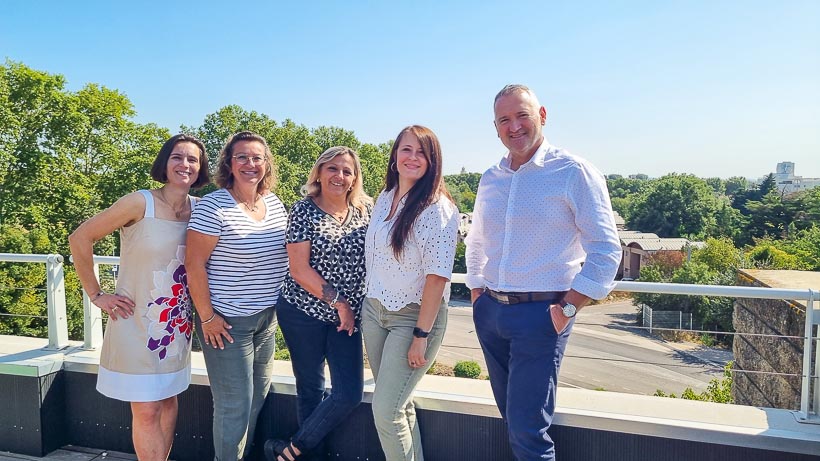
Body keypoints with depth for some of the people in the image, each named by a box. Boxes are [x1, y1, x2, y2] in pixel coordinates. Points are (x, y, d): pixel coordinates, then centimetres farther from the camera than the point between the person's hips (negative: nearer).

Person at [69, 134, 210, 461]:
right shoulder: (140, 203, -15)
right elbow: (80, 238, -10)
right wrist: (96, 295, -8)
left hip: (177, 323, 5)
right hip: (137, 322, -5)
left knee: (168, 402, 16)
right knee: (146, 411, 3)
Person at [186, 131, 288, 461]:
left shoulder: (275, 204, 4)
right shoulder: (214, 206, -15)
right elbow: (195, 264, -15)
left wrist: (278, 304, 13)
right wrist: (207, 317, -14)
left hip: (267, 319, 7)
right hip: (228, 322, -6)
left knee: (258, 399, 17)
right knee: (235, 405, 2)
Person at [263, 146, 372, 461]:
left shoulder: (366, 209, 3)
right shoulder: (304, 210, -7)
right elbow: (299, 270, -12)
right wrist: (338, 301, -13)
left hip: (348, 317, 4)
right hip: (304, 313, -3)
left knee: (350, 393, 0)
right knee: (311, 389, 9)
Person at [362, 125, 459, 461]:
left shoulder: (438, 207, -16)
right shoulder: (384, 198, 6)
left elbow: (437, 276, -18)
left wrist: (421, 335, -19)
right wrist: (369, 305, 16)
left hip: (414, 317, -7)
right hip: (374, 310, 7)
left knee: (385, 410, -5)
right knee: (399, 406, 15)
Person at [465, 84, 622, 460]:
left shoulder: (574, 172, -8)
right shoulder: (490, 179, 10)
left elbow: (605, 250, -11)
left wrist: (568, 308, -14)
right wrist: (477, 295, 15)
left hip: (540, 314, -6)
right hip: (490, 312, 6)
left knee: (527, 429, -5)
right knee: (512, 418, 19)